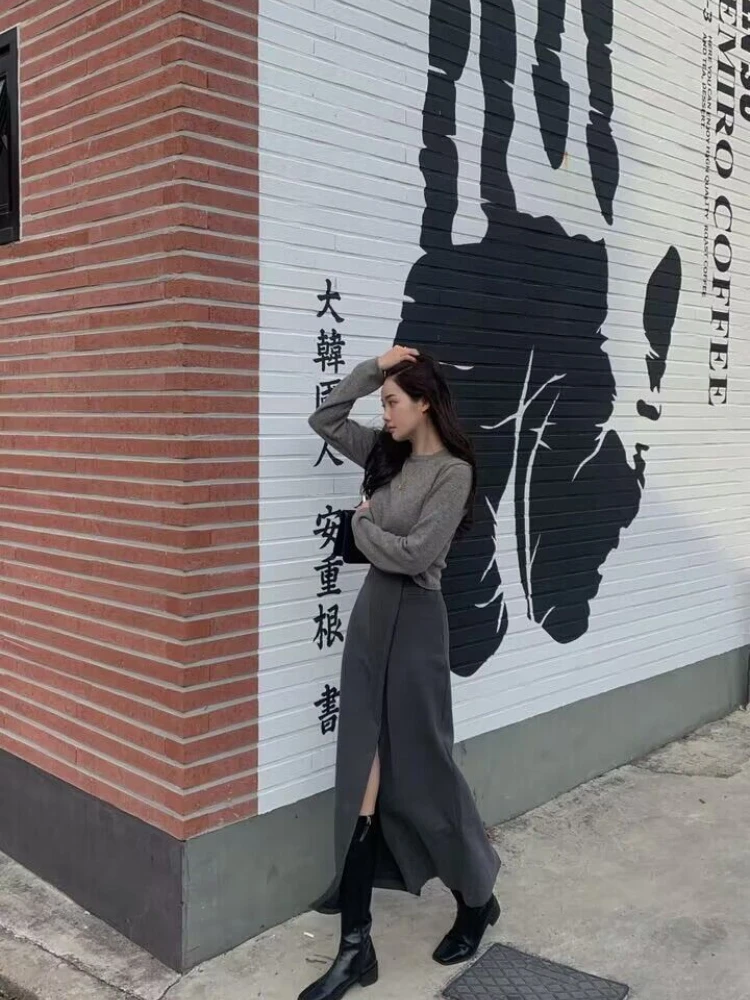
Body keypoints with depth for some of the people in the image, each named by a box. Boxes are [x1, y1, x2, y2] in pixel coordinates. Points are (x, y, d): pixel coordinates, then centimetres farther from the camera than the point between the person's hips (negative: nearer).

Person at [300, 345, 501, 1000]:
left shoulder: (453, 471, -12)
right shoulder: (388, 454, 9)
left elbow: (414, 554, -19)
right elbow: (325, 420, 15)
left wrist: (362, 524, -3)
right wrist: (372, 369, 6)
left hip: (413, 619, -7)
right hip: (371, 610, 7)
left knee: (421, 764, 3)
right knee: (364, 761, 6)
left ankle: (475, 900, 27)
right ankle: (356, 944, 13)